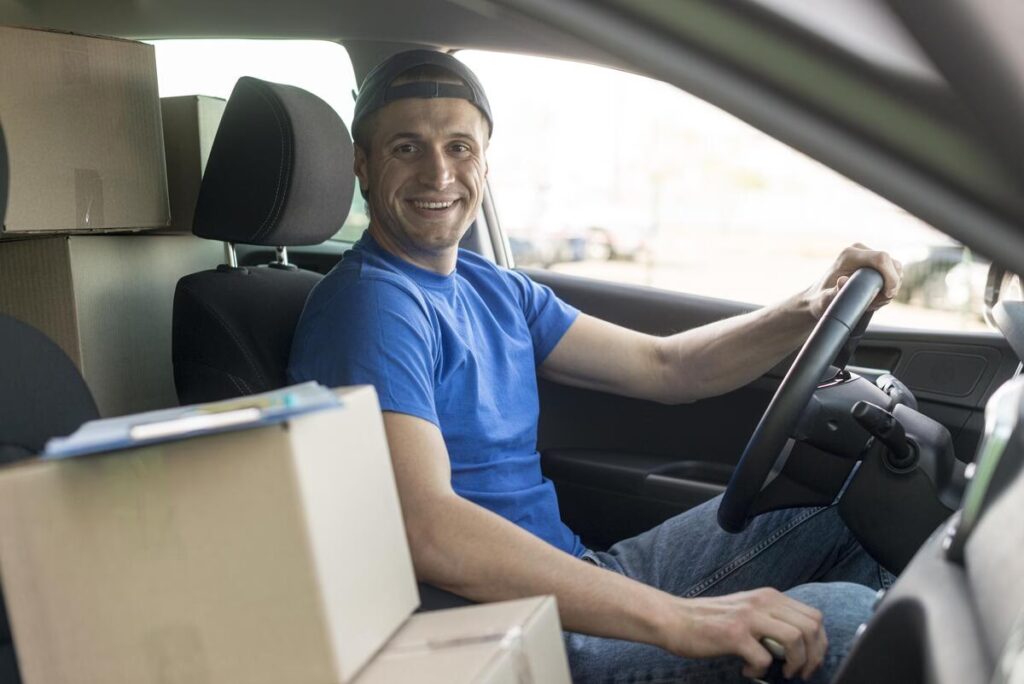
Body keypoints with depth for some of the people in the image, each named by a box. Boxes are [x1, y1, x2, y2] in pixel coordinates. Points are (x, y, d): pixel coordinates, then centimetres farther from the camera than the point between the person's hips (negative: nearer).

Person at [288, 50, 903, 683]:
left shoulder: (491, 289, 11)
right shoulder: (370, 303, -18)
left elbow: (664, 366, 13)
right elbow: (426, 531, -32)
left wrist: (812, 309, -3)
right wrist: (678, 619, -34)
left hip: (578, 579, 9)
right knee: (842, 624, -19)